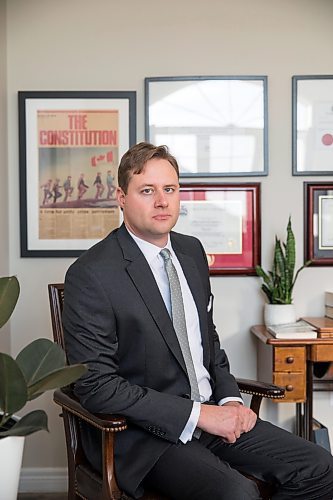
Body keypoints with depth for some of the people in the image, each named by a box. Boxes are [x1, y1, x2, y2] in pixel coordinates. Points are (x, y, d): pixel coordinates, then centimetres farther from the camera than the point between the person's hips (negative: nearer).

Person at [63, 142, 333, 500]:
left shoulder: (192, 251, 8)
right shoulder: (90, 275, -15)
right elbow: (96, 386, -18)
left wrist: (229, 399, 1)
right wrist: (198, 414, -18)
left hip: (211, 412, 7)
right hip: (143, 434, -7)